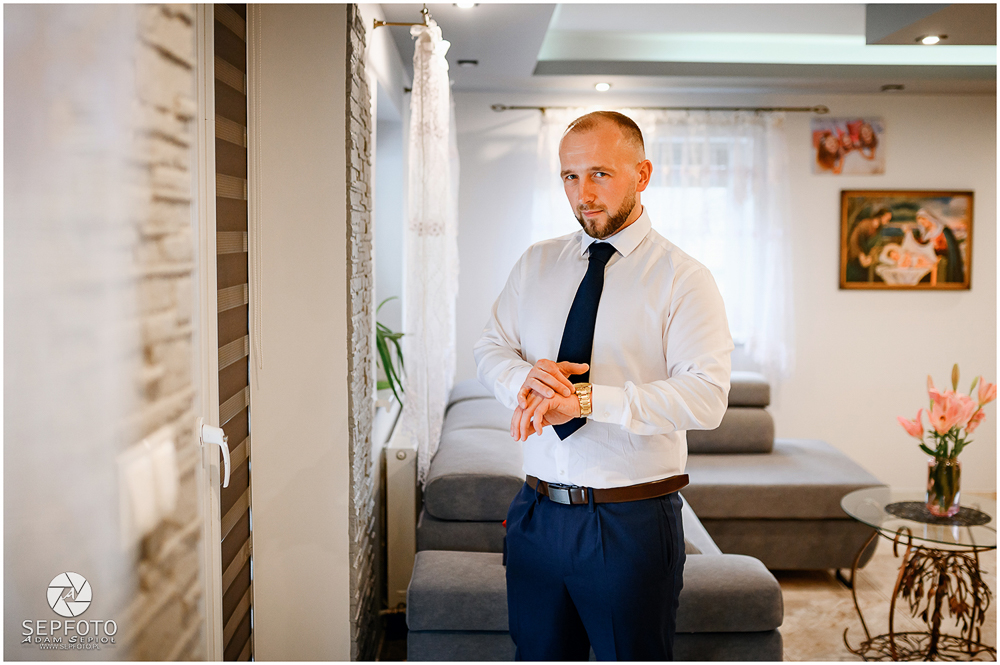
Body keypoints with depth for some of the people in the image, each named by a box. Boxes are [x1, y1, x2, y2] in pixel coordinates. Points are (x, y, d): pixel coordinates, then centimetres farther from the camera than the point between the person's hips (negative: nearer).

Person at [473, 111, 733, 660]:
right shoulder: (535, 264, 9)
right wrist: (524, 377, -15)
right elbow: (489, 348, 9)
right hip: (538, 512, 4)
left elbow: (705, 396, -18)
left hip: (632, 524, -4)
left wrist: (587, 398, -27)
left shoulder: (683, 279, -7)